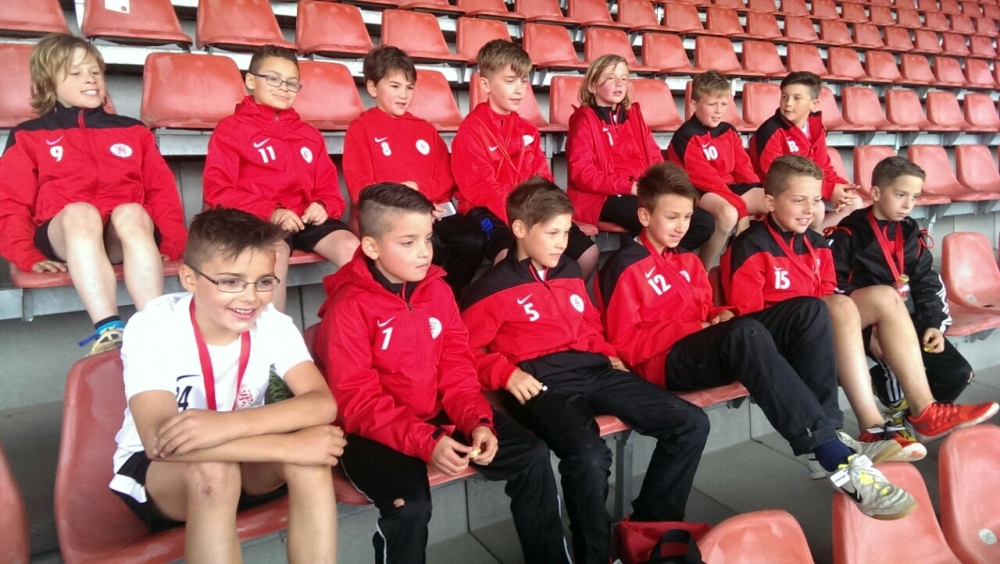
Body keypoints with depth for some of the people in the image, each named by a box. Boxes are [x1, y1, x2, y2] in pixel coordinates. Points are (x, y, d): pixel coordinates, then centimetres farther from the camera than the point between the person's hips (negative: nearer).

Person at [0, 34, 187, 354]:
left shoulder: (132, 131, 25)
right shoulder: (29, 137, 20)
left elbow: (162, 192, 15)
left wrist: (173, 244, -2)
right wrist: (29, 256, -6)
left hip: (126, 235, 1)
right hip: (64, 234, -1)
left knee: (131, 212, -35)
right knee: (81, 211, -36)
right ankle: (108, 331, -52)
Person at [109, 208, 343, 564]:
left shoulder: (273, 323, -16)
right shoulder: (151, 328, -24)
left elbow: (322, 404, -29)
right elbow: (160, 440, -36)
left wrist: (229, 424, -45)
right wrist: (291, 446, -40)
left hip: (240, 463, 3)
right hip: (150, 470, -2)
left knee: (312, 447, -28)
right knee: (212, 470, -36)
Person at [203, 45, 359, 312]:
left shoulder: (309, 135, 26)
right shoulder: (230, 129, 9)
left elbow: (329, 187, 22)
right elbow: (217, 190, -2)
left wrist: (323, 206, -4)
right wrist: (270, 212, -17)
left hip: (306, 217, 5)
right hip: (258, 220, -4)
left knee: (351, 247, -24)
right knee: (276, 251, -37)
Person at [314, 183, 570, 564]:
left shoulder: (438, 291, 2)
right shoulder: (348, 307, -15)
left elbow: (457, 370, 4)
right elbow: (358, 402, -17)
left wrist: (477, 421, -13)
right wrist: (425, 443, -27)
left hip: (438, 416, 6)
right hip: (374, 432, -5)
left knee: (531, 454, -3)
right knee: (411, 503, -31)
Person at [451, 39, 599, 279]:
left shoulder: (527, 130, 15)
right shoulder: (471, 129, -6)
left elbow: (542, 179, 13)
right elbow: (481, 188, -14)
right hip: (489, 211, -6)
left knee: (588, 252, -5)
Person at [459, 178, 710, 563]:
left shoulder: (570, 272, 20)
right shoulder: (491, 288, 0)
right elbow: (468, 352, -1)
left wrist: (609, 356, 15)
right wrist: (507, 374, -16)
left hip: (591, 369, 7)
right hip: (541, 381, -7)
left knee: (691, 423, -3)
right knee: (589, 456, -36)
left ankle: (649, 527, 11)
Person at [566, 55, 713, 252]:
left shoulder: (634, 115, 22)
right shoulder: (584, 120, 2)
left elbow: (655, 158, 18)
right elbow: (582, 173, -10)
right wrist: (629, 187, -17)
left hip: (643, 193, 7)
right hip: (604, 198, -7)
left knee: (704, 222, -9)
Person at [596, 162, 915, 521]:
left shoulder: (688, 262, 22)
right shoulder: (624, 268, -4)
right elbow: (625, 344, -11)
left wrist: (720, 316, 1)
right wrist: (691, 329, -17)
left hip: (702, 346, 9)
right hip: (666, 361, -8)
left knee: (810, 311, -7)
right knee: (748, 333, -38)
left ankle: (830, 433, -19)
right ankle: (839, 460, -38)